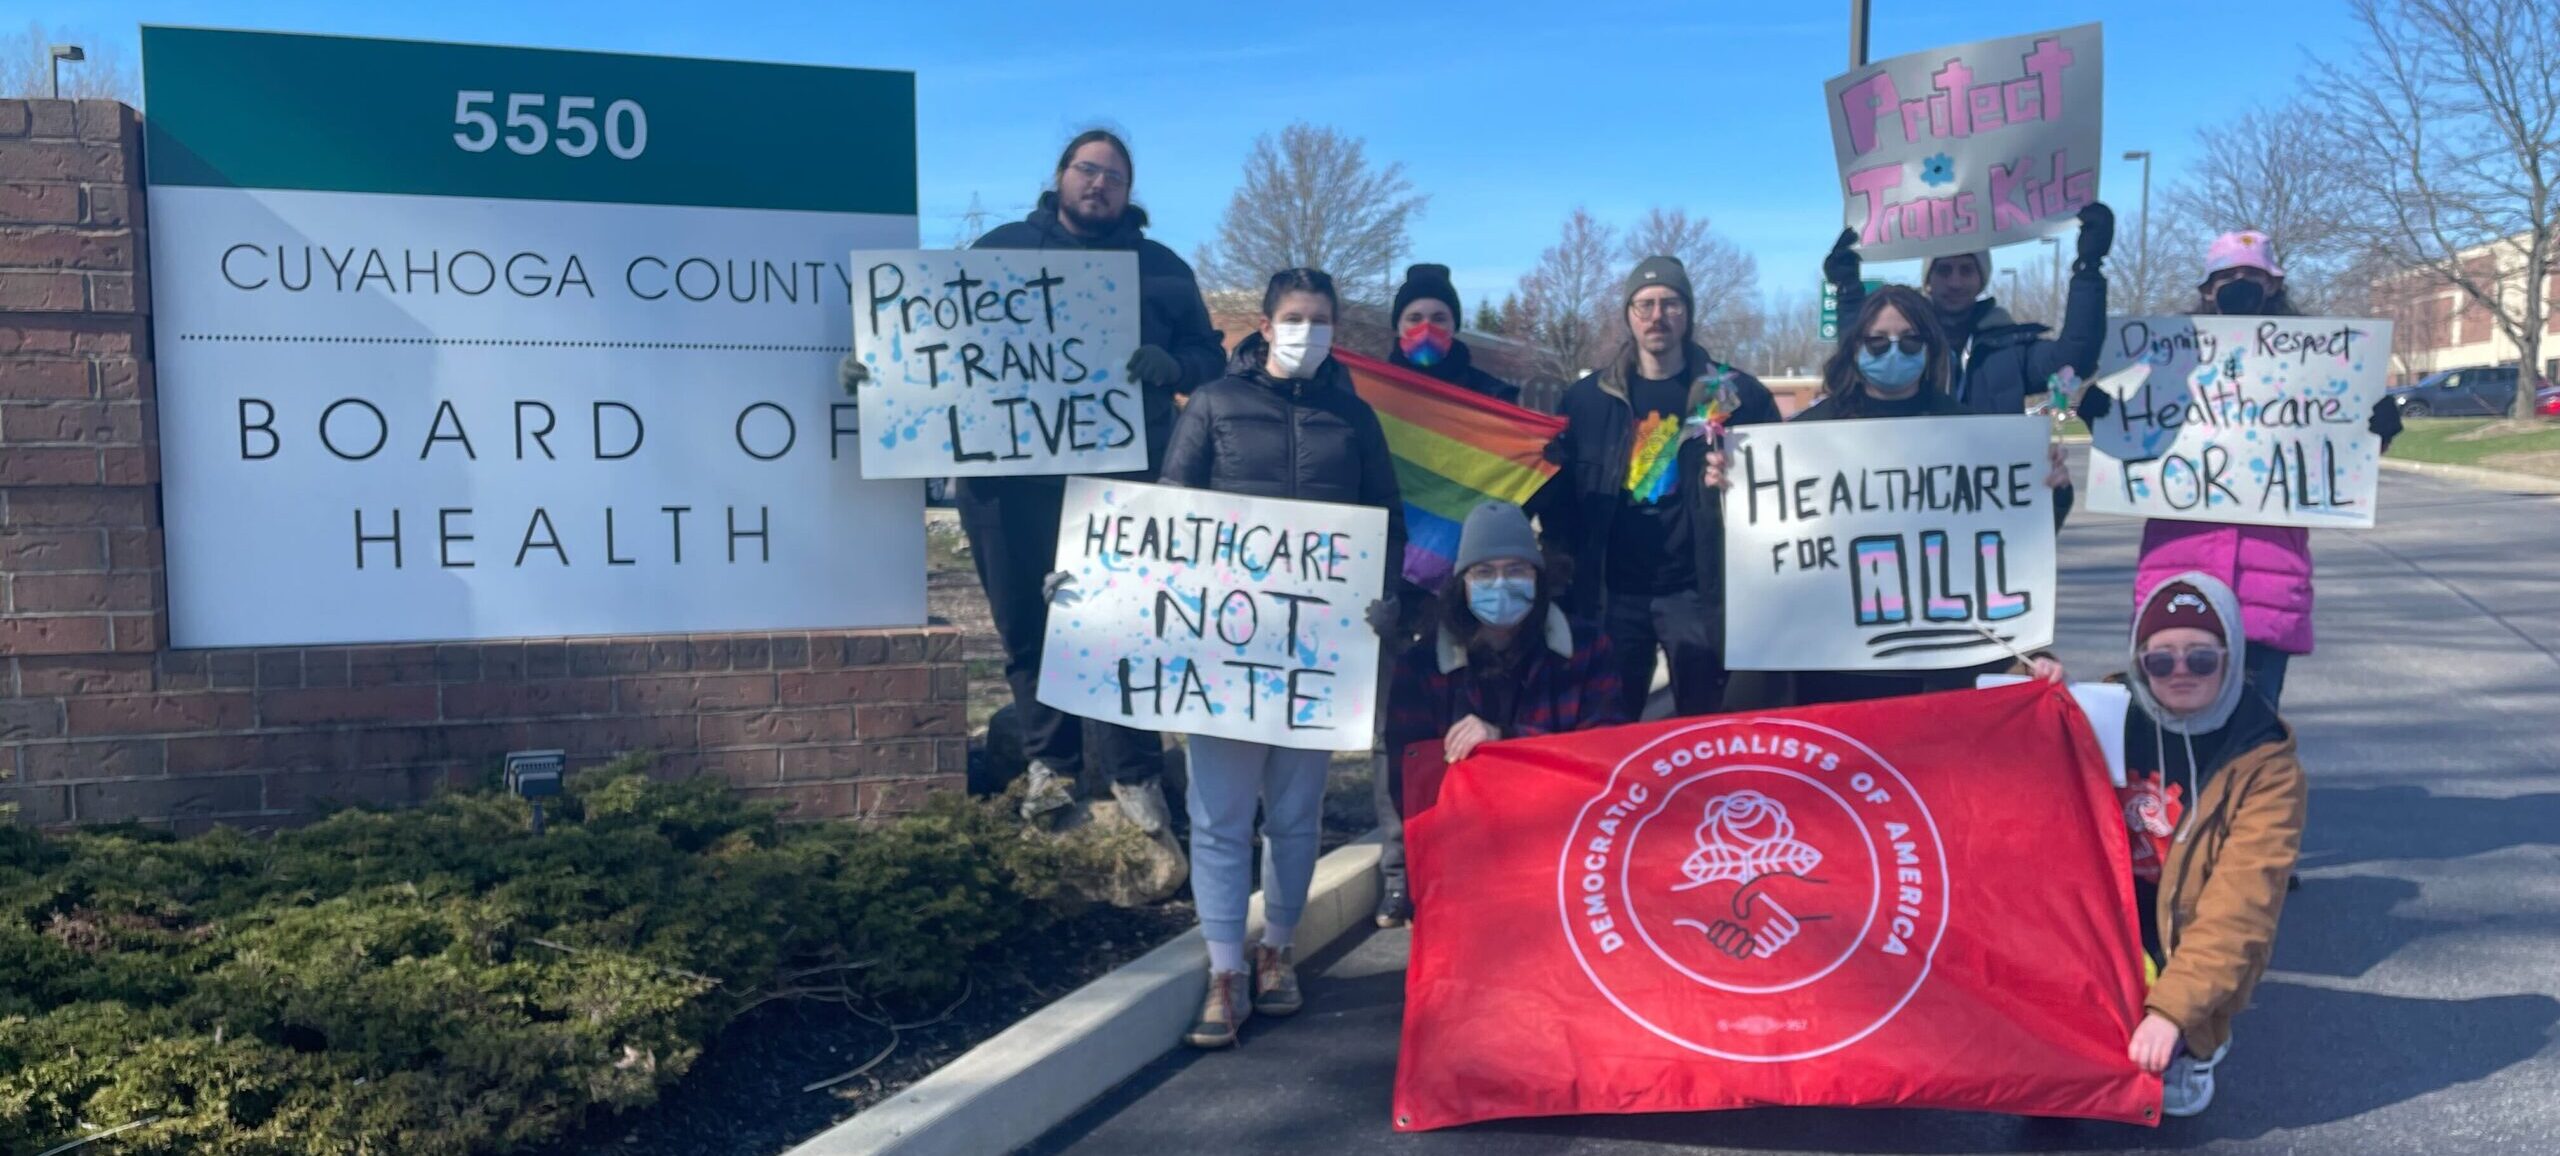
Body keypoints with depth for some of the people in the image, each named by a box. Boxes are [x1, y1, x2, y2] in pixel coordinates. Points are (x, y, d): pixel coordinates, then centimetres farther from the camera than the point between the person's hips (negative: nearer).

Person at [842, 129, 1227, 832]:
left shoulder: (1161, 269, 11)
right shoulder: (1001, 249, 11)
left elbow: (1210, 358, 8)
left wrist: (1169, 364, -14)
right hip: (1008, 478, 1)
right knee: (1025, 627, 9)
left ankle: (1135, 775, 10)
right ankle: (1049, 762, 24)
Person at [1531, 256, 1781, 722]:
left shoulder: (1734, 393, 3)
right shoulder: (1588, 398, 6)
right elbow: (1557, 490, 7)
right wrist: (1565, 561, -7)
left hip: (1697, 588, -1)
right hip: (1613, 590, 2)